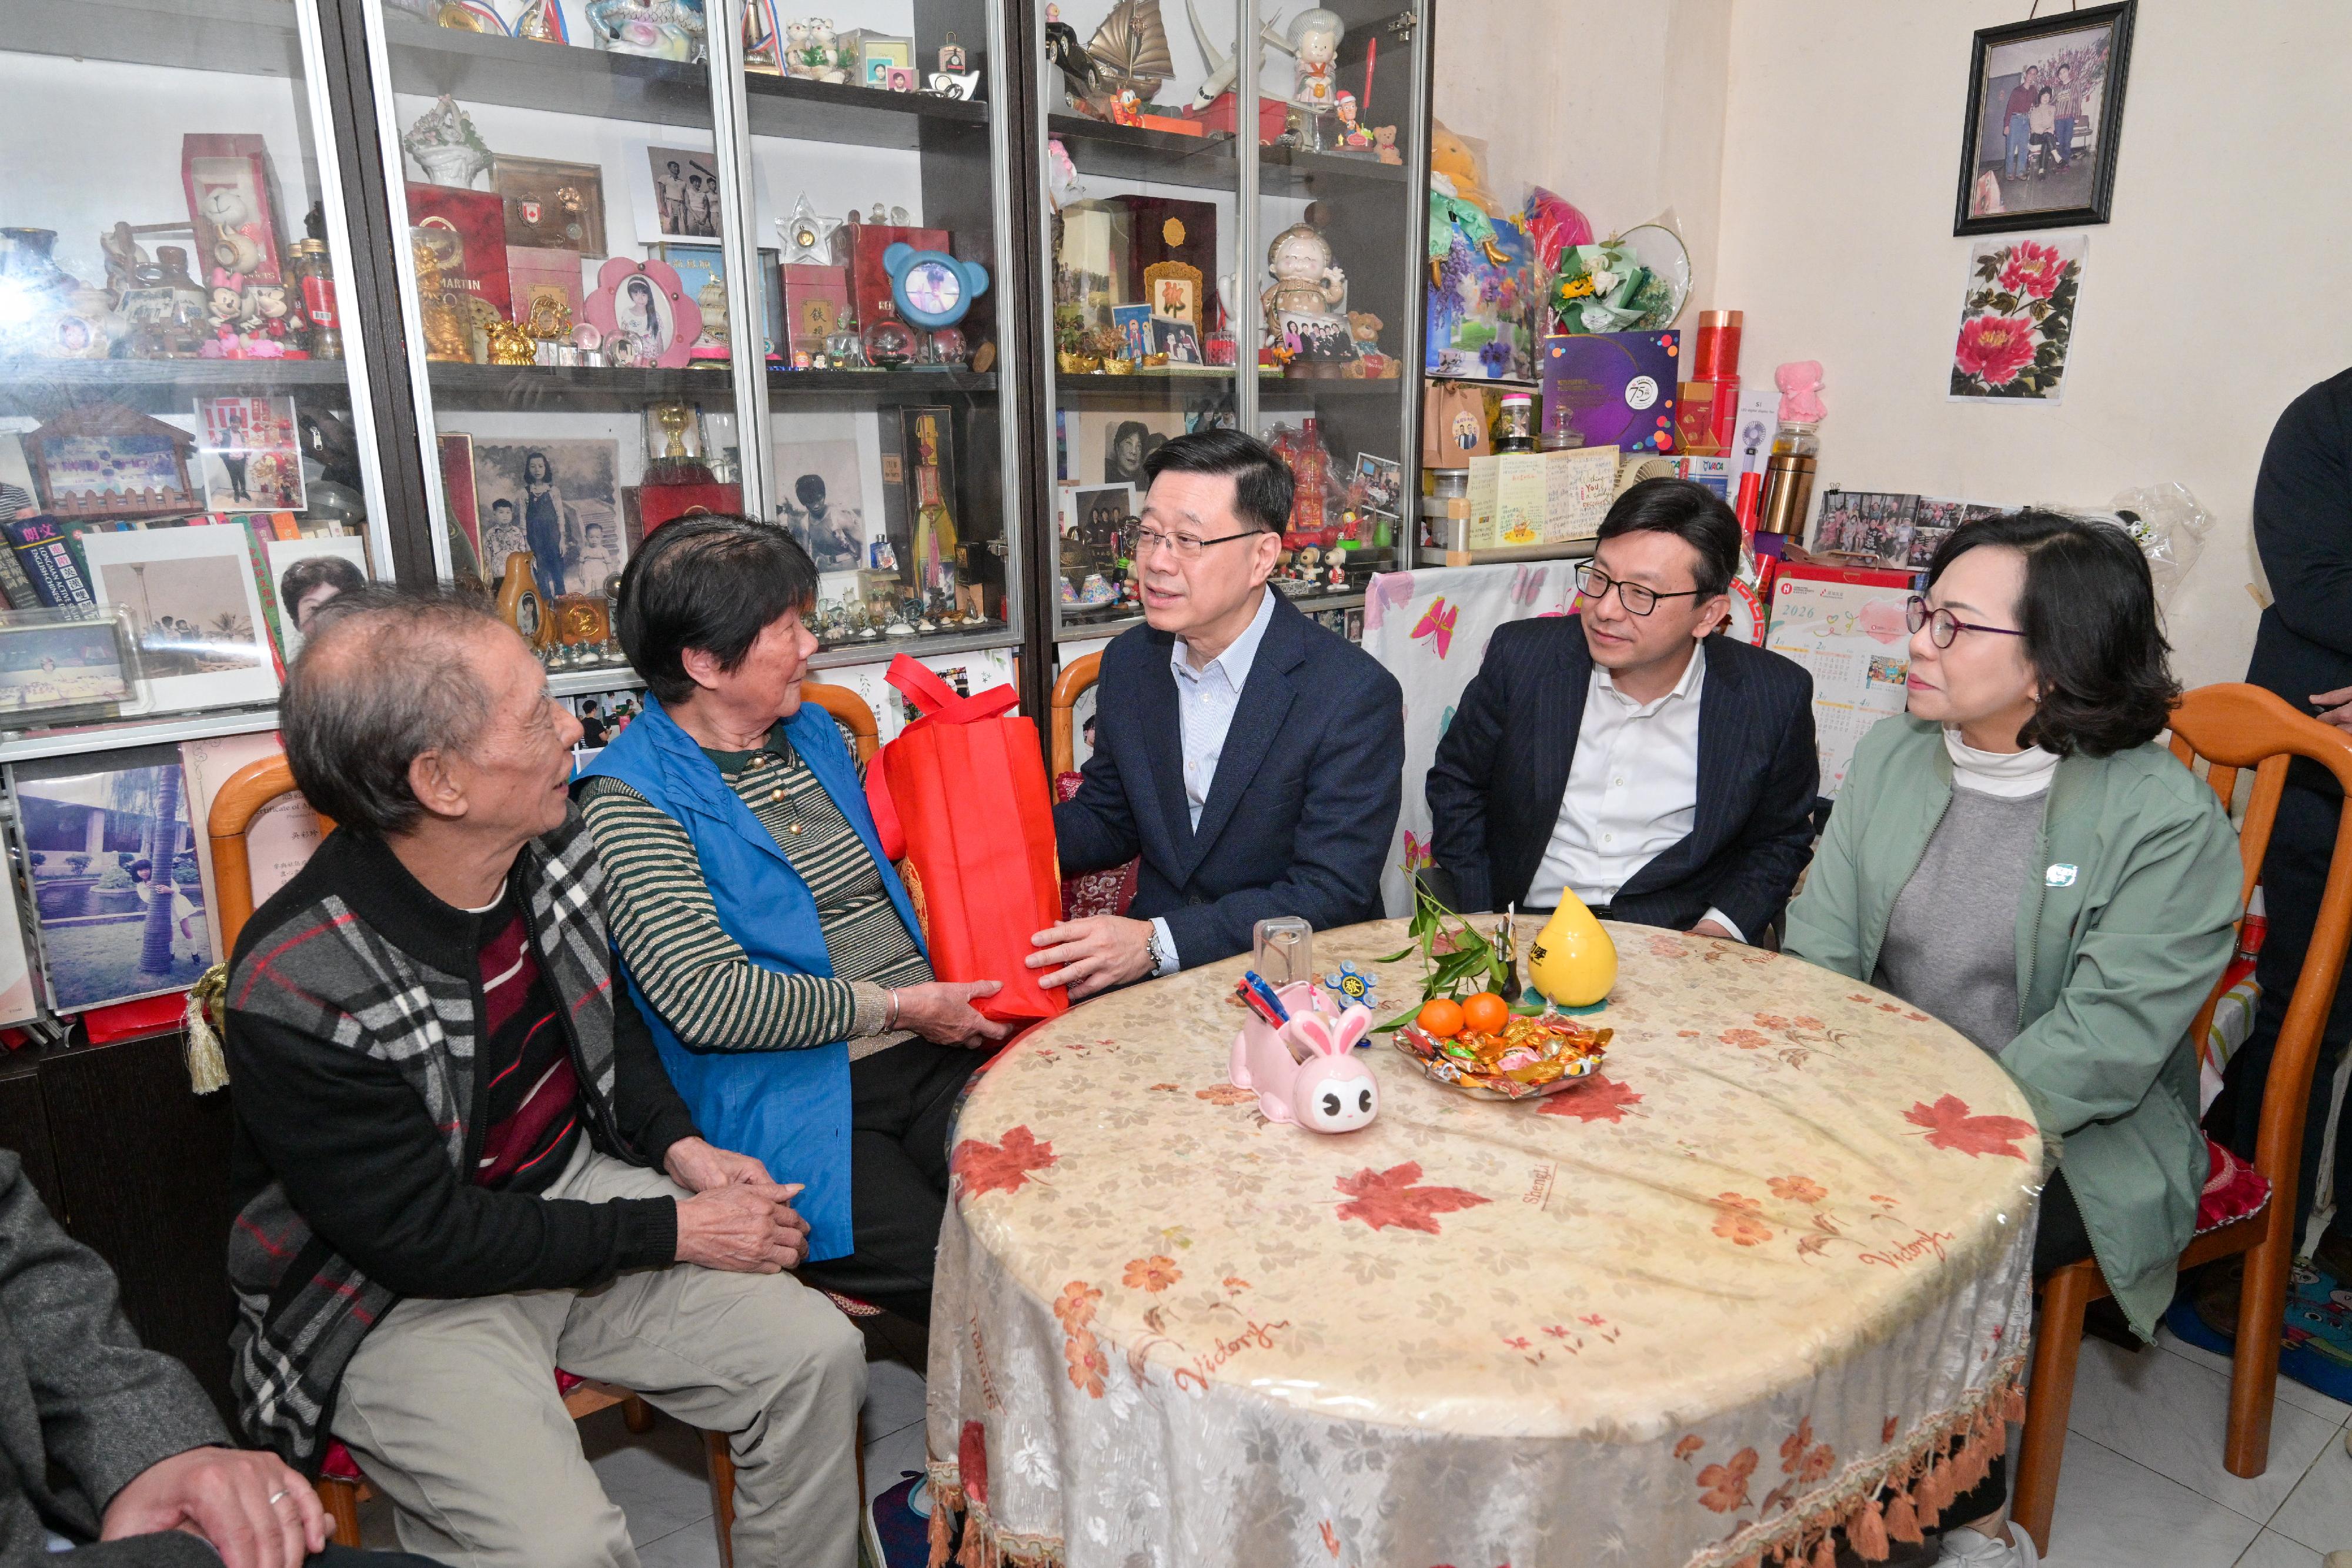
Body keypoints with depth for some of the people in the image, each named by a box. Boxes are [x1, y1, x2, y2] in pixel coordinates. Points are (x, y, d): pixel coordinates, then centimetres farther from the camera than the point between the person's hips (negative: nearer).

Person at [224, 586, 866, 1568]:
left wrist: (679, 1147, -2)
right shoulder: (298, 992, -27)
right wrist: (674, 1231, -18)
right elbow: (428, 1239, -20)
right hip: (399, 1294, -5)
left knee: (818, 1355, -7)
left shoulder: (552, 851, -8)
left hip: (576, 1188, 6)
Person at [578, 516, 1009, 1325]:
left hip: (934, 1056, 7)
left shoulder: (813, 731, 16)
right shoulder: (630, 797, -7)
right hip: (794, 1099, -6)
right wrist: (898, 1007, -13)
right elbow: (704, 1000, -18)